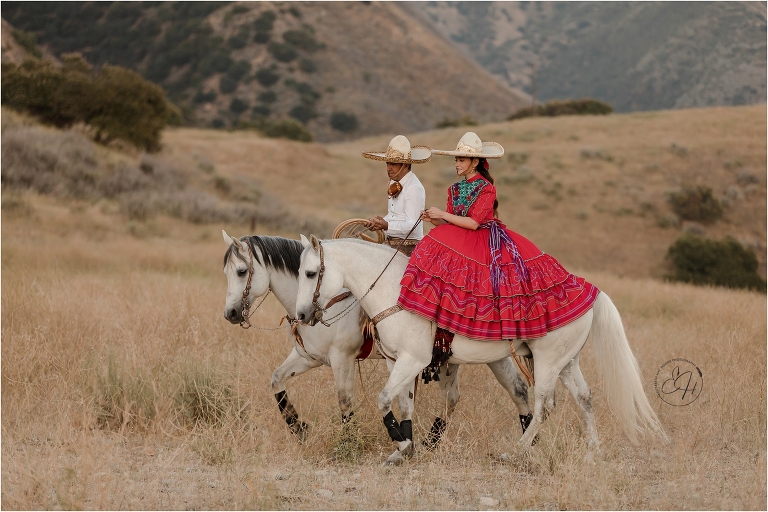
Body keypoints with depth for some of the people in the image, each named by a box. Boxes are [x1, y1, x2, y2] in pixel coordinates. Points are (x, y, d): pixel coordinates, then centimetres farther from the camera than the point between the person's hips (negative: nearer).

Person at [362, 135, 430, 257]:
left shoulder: (414, 188, -15)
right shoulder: (394, 184, 12)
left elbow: (412, 225, -19)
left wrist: (387, 226, -31)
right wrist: (378, 221, 2)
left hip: (408, 245, -9)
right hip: (390, 242, 9)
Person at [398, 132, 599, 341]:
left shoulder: (486, 188, -9)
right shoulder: (455, 189, 10)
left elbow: (473, 223, -17)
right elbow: (448, 225, 9)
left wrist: (442, 214, -15)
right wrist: (433, 219, -10)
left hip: (487, 242, -5)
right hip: (461, 242, 5)